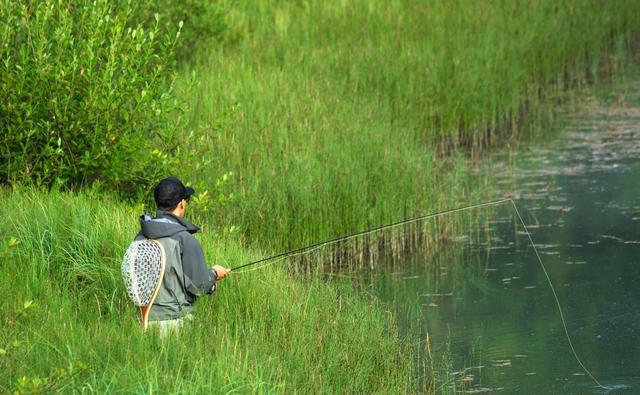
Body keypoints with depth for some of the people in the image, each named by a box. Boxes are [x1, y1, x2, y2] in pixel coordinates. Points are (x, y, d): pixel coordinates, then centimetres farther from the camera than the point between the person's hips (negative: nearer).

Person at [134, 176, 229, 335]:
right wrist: (213, 274, 13)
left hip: (145, 317, 6)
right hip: (175, 319, -6)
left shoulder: (140, 238, 7)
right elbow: (198, 286, -10)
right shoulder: (186, 240, -11)